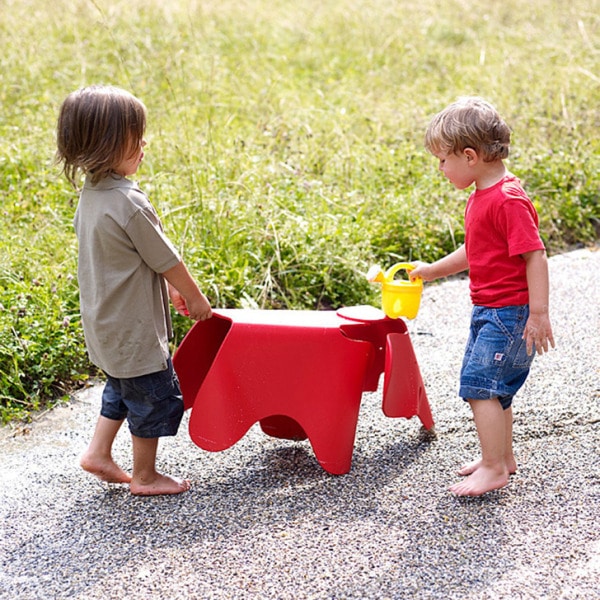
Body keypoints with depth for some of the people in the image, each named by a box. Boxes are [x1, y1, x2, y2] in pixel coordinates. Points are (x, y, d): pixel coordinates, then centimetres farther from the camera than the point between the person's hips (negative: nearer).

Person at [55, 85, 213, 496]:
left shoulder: (91, 195, 2)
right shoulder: (128, 202, -27)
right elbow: (165, 259, -17)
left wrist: (171, 288, 17)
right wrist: (196, 298, -1)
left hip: (105, 321, 9)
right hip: (134, 327, -9)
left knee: (123, 388, 27)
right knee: (155, 397, 8)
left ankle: (99, 453, 33)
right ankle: (144, 476, 22)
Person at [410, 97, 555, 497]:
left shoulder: (508, 200, -21)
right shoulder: (481, 196, 10)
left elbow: (535, 256, -23)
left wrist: (538, 314, -25)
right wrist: (432, 270, 28)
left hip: (509, 313, -10)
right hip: (488, 312, 10)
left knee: (480, 384, -11)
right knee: (494, 388, 19)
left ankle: (493, 468, -3)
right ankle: (503, 456, 33)